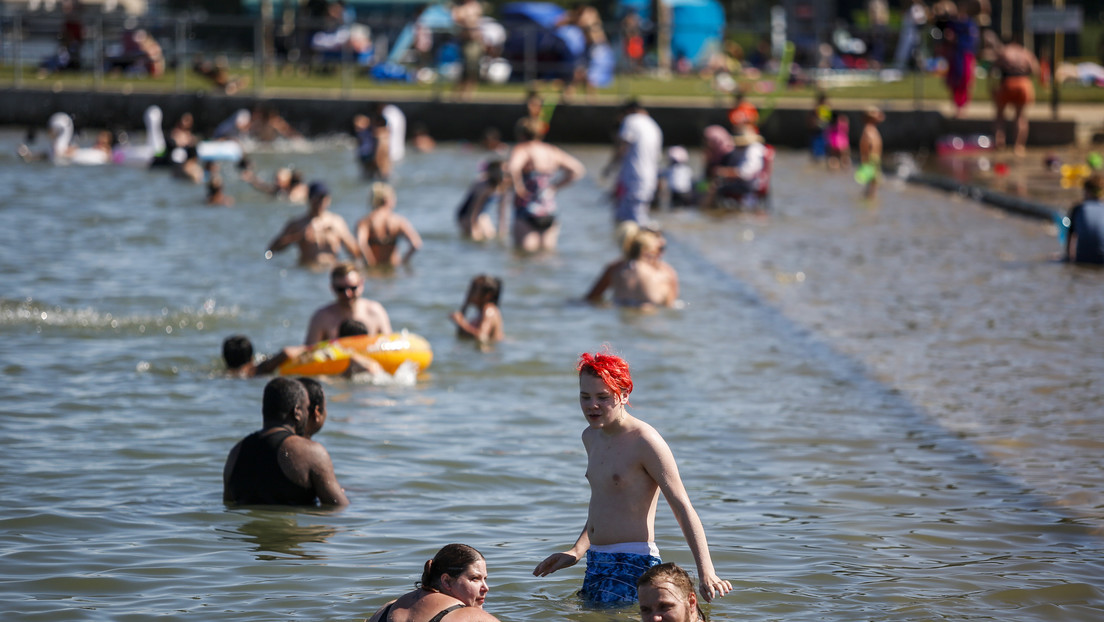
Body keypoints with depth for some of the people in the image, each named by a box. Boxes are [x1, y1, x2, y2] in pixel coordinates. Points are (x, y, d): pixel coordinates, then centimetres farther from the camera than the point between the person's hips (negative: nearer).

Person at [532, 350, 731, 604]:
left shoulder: (645, 442, -14)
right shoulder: (591, 437, 12)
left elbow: (683, 508, -16)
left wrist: (706, 573, -24)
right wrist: (576, 552, 26)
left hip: (634, 564, -9)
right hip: (597, 563, 9)